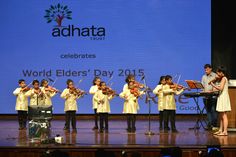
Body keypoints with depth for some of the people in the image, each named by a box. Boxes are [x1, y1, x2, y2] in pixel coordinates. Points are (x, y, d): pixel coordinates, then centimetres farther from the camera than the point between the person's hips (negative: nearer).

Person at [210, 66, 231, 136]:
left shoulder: (224, 78, -13)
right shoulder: (221, 78, 14)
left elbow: (220, 88, -23)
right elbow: (211, 82, 19)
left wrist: (213, 85, -14)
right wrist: (216, 78, 4)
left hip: (224, 98, -10)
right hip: (221, 97, 10)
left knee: (224, 116, -10)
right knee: (221, 116, 13)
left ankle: (225, 131, -10)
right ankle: (221, 130, 18)